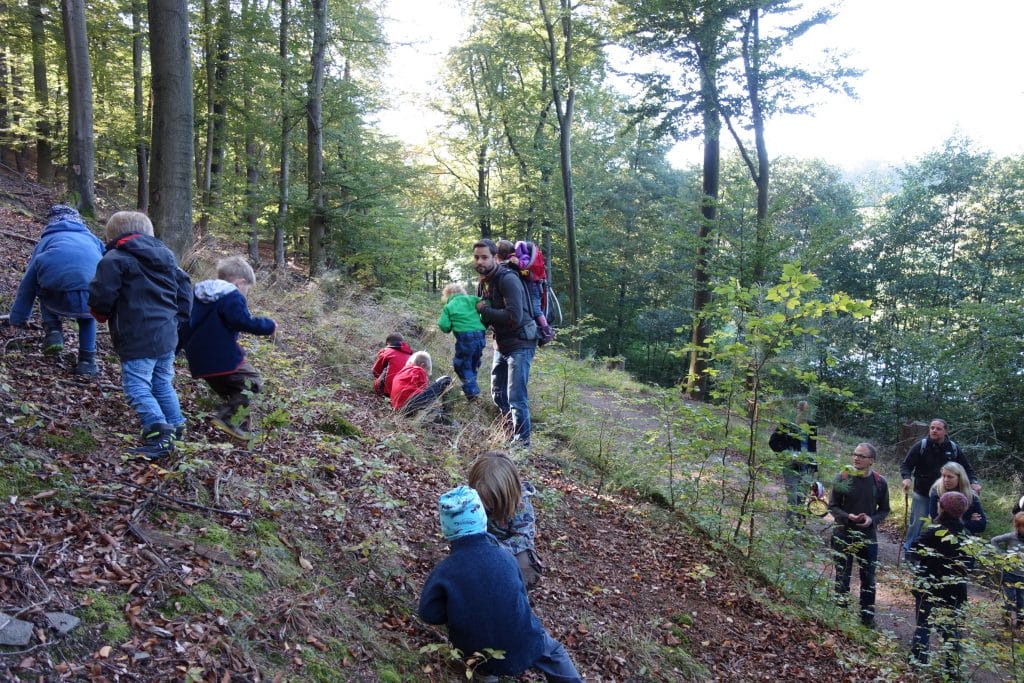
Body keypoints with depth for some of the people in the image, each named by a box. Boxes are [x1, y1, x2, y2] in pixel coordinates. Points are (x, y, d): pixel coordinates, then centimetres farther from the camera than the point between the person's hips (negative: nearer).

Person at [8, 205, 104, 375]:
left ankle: (53, 332, 17)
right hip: (95, 300, 1)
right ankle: (87, 359, 24)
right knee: (87, 315, 35)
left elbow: (28, 282, 35)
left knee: (44, 286, 33)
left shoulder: (47, 239, 31)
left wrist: (17, 319, 46)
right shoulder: (92, 238, 34)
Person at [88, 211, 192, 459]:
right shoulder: (166, 256, 14)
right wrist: (178, 319, 17)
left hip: (138, 339, -8)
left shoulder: (114, 260, -8)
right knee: (162, 383, 20)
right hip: (167, 335, 8)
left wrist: (101, 314, 10)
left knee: (137, 388, -6)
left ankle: (158, 436, -16)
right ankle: (175, 427, 26)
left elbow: (101, 296, -12)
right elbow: (184, 287, 16)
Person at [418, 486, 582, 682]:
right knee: (554, 652, 28)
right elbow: (521, 598, 2)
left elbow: (429, 613, -9)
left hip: (481, 656, -1)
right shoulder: (505, 556, -11)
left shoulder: (443, 572, -19)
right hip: (525, 646, 1)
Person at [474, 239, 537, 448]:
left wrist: (485, 310, -19)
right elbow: (484, 317, 18)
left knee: (516, 398, -11)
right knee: (498, 394, 16)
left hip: (520, 344, -9)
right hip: (501, 344, 9)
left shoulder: (508, 279, -20)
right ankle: (510, 434, 32)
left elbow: (514, 317, -30)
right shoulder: (482, 283, 7)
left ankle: (522, 444, -1)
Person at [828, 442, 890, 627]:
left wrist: (872, 519, -15)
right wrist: (848, 516, -22)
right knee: (842, 577, 10)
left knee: (868, 578, 11)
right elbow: (832, 506, -3)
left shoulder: (880, 482, -4)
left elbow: (884, 509, 5)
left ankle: (867, 616, 25)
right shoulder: (843, 478, -9)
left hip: (868, 537, 1)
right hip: (843, 536, -1)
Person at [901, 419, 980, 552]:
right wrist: (907, 478, -30)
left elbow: (966, 468, 7)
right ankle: (908, 550, 17)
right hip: (921, 495, -3)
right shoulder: (920, 446, -11)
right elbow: (905, 465, -10)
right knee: (916, 524, 2)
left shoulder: (953, 448, -2)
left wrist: (973, 482, -11)